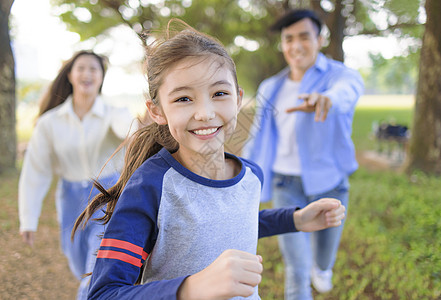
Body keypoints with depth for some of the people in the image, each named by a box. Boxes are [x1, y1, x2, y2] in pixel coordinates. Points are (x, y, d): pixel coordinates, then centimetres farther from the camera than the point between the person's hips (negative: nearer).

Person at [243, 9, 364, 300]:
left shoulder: (343, 76, -11)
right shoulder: (272, 89, 0)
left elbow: (346, 93, -38)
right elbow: (258, 142, 5)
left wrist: (326, 100, -64)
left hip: (328, 186, 0)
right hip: (287, 188, 1)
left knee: (323, 261, 21)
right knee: (297, 272, -4)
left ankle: (321, 266, 60)